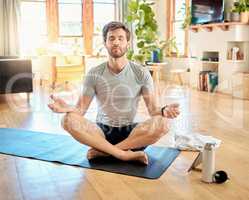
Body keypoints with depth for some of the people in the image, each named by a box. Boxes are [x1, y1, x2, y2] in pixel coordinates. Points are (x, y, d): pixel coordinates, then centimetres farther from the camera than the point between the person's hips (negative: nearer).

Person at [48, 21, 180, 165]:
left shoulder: (141, 73, -3)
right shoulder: (94, 74, -2)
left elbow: (152, 109, -6)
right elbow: (81, 108, -3)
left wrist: (163, 111, -30)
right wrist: (68, 108, -27)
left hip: (130, 132, 0)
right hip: (102, 131, 1)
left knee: (162, 124, -30)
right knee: (69, 120, -27)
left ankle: (103, 151, -22)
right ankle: (125, 154, -26)